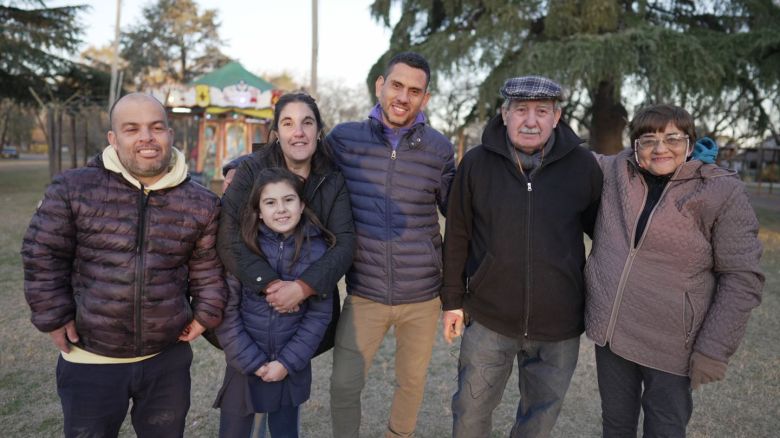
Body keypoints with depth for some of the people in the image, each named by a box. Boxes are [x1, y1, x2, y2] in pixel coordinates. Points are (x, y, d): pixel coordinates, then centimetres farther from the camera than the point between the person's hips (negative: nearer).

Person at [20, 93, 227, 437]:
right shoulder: (73, 189, -10)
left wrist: (206, 314, 0)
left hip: (168, 359, 2)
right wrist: (54, 317, -4)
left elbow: (207, 267, 5)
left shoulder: (200, 203, -4)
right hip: (90, 360, -1)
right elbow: (42, 255, -2)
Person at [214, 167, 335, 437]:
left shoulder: (316, 249, -8)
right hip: (243, 365, -1)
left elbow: (319, 314, -6)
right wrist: (251, 361, -11)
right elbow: (226, 310, -9)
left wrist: (288, 362, -10)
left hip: (292, 368, 1)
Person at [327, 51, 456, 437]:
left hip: (422, 294, 1)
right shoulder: (344, 138, -5)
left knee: (412, 382, 17)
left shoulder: (439, 149, -4)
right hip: (364, 294, -1)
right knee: (344, 384, 1)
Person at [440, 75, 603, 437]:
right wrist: (453, 299, 2)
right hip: (489, 318, 0)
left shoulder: (583, 165, -6)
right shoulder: (476, 163, -6)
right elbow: (457, 236, 0)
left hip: (559, 325, 1)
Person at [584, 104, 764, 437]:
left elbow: (741, 278, -9)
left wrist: (714, 350, -12)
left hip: (670, 347, -3)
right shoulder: (616, 171, 0)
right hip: (609, 332, 4)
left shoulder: (722, 192, -10)